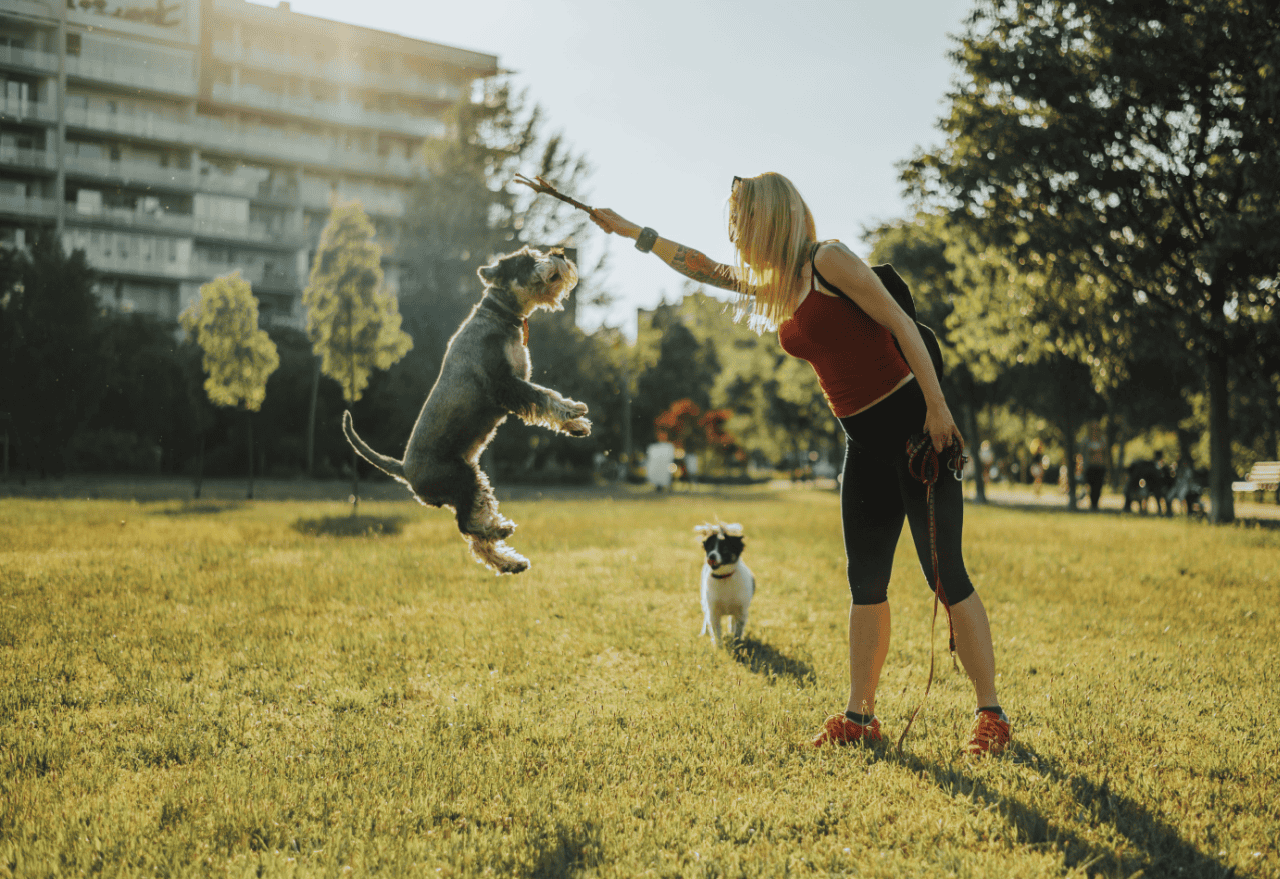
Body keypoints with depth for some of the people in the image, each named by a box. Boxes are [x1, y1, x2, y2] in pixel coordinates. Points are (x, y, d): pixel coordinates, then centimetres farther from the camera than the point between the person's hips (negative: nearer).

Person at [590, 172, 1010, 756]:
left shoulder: (828, 260, -9)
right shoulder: (771, 285, 15)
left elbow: (901, 323, -13)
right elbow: (698, 266, 26)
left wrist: (937, 406, -18)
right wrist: (625, 228, 30)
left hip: (913, 424, -8)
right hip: (864, 443, 8)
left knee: (946, 574, -7)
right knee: (866, 581, 8)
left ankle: (990, 714, 0)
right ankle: (859, 715, 14)